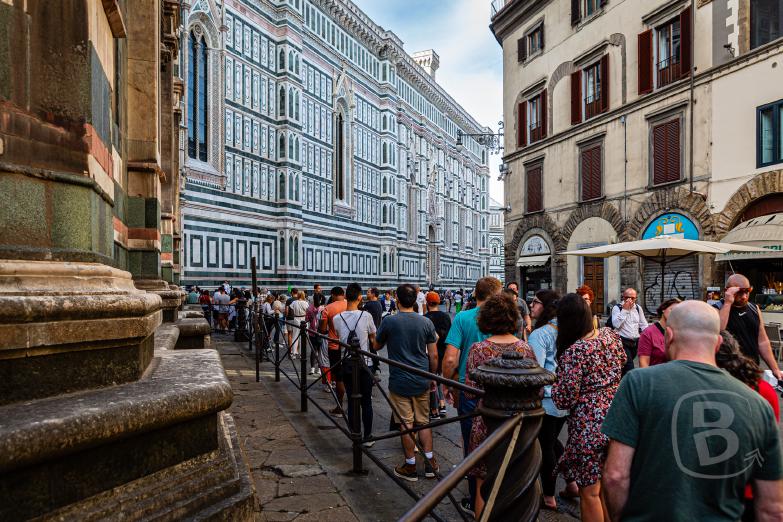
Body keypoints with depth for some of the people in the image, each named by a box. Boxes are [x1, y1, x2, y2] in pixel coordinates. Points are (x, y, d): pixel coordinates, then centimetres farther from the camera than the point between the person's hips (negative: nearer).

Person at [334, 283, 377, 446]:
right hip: (364, 364, -2)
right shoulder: (366, 316, -12)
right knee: (366, 402, 11)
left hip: (347, 365, 2)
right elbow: (373, 339, 0)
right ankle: (368, 437, 20)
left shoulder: (337, 319, -6)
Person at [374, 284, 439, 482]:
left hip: (400, 382, -3)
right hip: (422, 382, 3)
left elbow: (377, 346, 6)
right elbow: (433, 356, 1)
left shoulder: (389, 322, -11)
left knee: (406, 424, 7)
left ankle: (410, 467, 17)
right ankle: (430, 462, 21)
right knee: (424, 421, 17)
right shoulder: (426, 322, -3)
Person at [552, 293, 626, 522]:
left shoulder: (573, 352, -22)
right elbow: (622, 363, 19)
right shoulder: (610, 334, -2)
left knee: (589, 492, 9)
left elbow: (564, 399, -19)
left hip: (589, 424, -7)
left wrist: (555, 381, -1)